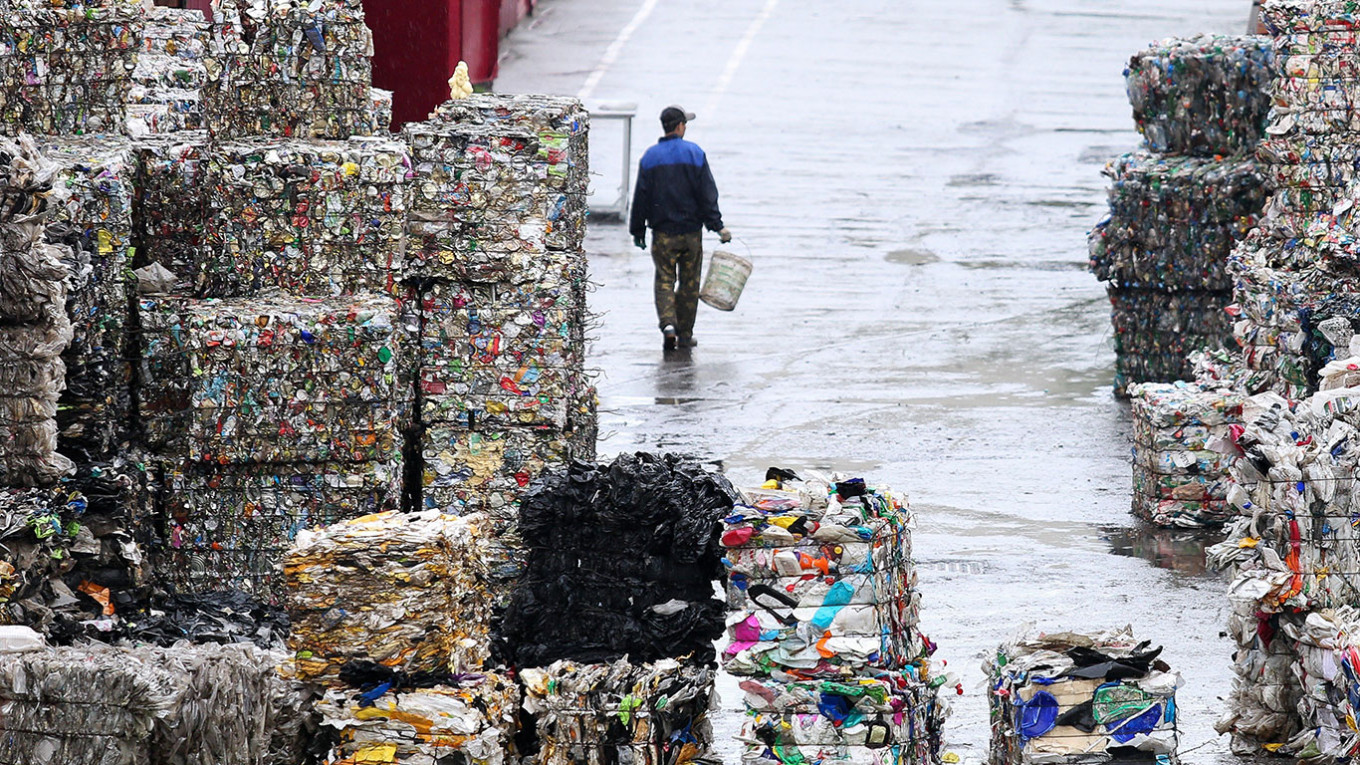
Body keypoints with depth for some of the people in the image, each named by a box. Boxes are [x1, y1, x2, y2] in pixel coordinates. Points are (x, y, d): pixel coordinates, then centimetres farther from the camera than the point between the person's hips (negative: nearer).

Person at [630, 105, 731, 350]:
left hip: (663, 233, 0)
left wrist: (637, 230, 10)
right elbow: (708, 194, -5)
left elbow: (641, 197, 2)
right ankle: (685, 335, 13)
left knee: (664, 281, 4)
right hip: (691, 231, 0)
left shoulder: (650, 157, 0)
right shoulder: (695, 154, -3)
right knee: (689, 283, 9)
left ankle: (668, 323, -19)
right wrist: (718, 226, -2)